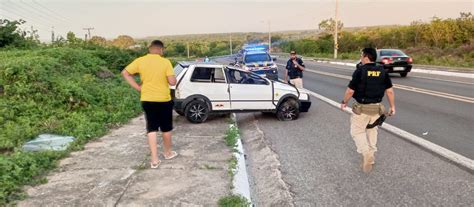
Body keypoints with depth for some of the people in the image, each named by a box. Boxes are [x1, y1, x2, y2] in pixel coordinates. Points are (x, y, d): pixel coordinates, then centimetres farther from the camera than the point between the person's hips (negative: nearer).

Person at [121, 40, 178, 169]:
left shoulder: (140, 61, -2)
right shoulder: (165, 62, -12)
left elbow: (125, 73, 0)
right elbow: (172, 82, -15)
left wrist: (138, 87, 0)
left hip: (147, 100, 2)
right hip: (164, 100, -2)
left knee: (151, 129, 6)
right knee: (166, 128, 15)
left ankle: (154, 159, 1)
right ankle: (168, 152, 32)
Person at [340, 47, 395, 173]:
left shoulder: (360, 71, -15)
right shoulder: (382, 71, 0)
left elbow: (350, 91, -14)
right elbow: (389, 91, 2)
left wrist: (344, 102, 3)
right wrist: (392, 107, 12)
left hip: (362, 108, -5)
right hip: (377, 107, 5)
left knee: (357, 131, 6)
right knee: (372, 130, 21)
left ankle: (366, 153, -15)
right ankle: (371, 156, 27)